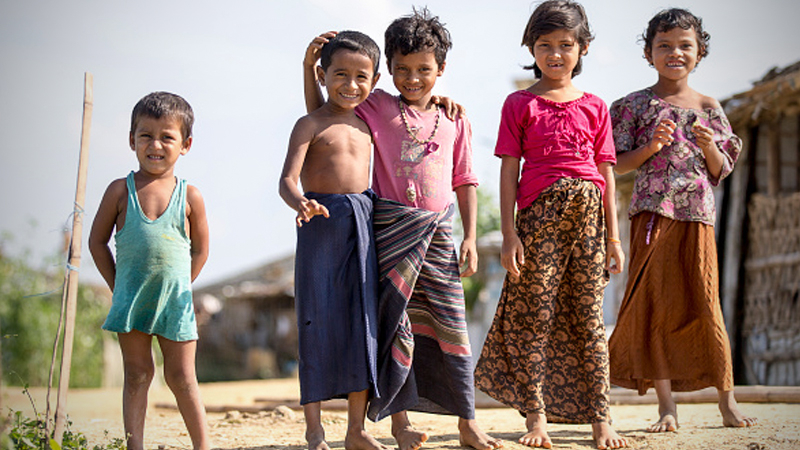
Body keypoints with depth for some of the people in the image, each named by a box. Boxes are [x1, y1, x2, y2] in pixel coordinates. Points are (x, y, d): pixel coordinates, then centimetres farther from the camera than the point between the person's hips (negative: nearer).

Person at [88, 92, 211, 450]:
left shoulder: (190, 197, -1)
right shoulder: (120, 191, -1)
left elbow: (200, 249, 9)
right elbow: (97, 240, 5)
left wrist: (179, 287, 5)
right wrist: (117, 286, 3)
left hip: (174, 300, 0)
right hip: (131, 298, 0)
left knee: (181, 378, 6)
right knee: (137, 374, 5)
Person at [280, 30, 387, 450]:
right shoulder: (310, 124, -3)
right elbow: (288, 179, -13)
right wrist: (301, 204, -33)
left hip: (362, 225, 5)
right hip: (320, 225, -4)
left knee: (362, 319, 2)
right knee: (317, 320, -3)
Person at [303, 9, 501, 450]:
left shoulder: (455, 121, 10)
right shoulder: (376, 107, 5)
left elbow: (465, 182, 12)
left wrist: (470, 238, 5)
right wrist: (310, 66, -3)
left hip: (439, 231, 2)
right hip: (392, 227, -2)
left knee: (451, 324, 5)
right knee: (397, 324, -2)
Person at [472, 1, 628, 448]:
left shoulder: (595, 107, 13)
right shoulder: (519, 104, 7)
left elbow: (607, 174, 13)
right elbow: (509, 172, 3)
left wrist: (613, 237, 8)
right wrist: (509, 235, -4)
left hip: (588, 216, 2)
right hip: (539, 216, -2)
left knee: (589, 319, 3)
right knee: (535, 318, -1)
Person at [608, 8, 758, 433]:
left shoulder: (708, 107, 11)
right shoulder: (635, 105, 5)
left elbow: (721, 172, 13)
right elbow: (617, 165, 5)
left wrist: (709, 147, -7)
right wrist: (650, 147, -11)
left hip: (697, 215, 1)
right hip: (653, 214, -1)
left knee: (705, 305, -2)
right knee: (655, 304, -3)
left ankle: (727, 403, 9)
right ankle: (667, 408, 3)